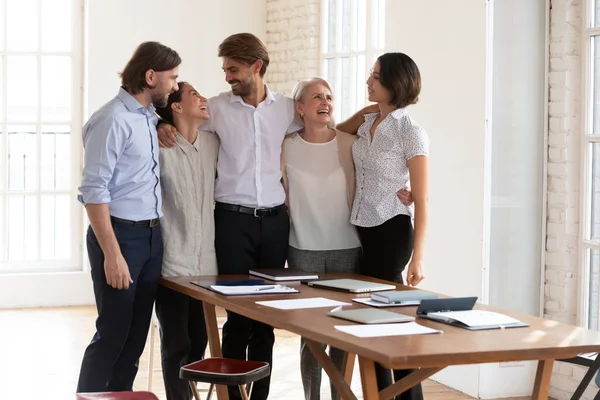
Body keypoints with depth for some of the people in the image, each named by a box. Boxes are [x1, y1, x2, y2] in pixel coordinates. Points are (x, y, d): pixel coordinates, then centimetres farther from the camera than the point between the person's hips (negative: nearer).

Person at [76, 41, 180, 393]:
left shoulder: (150, 117, 11)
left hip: (152, 235, 8)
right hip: (120, 233, -8)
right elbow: (94, 191, -19)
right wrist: (112, 254, -23)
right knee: (112, 334, -4)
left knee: (137, 334, 12)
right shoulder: (112, 120, -15)